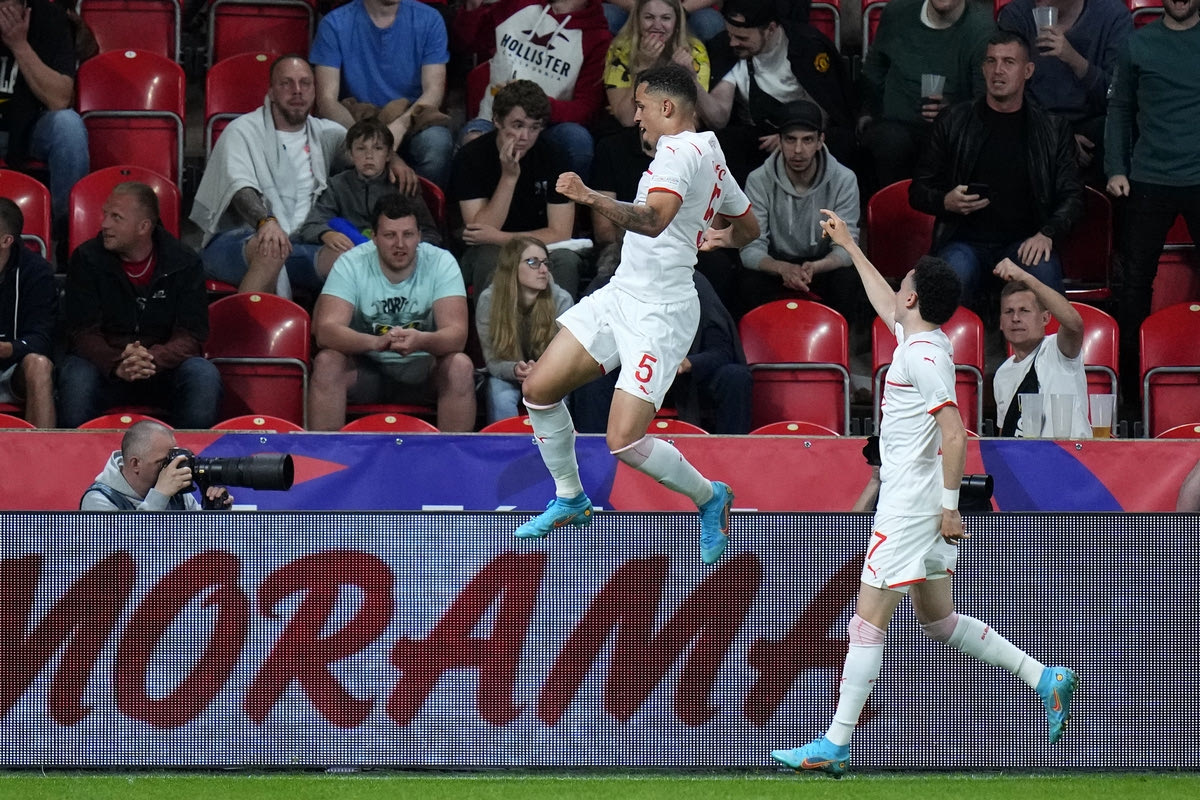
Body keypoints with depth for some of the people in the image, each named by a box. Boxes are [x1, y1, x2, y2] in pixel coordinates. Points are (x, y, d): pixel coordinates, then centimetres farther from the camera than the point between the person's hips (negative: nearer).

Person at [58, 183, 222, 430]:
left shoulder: (185, 264, -3)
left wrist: (152, 358, -29)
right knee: (76, 377, -34)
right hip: (105, 363, -1)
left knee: (205, 377, -30)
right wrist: (116, 365, -29)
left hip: (164, 366, 1)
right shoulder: (87, 259, -2)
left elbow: (190, 336, -7)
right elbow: (83, 333, -7)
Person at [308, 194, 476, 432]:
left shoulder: (441, 263, -12)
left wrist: (421, 341, -46)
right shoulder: (351, 264, -13)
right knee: (327, 362, -29)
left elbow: (457, 334, -22)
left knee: (460, 366, -29)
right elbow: (325, 330, -24)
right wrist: (377, 342, -44)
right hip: (365, 368, 0)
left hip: (422, 369, 0)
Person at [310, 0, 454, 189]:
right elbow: (326, 100, -10)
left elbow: (434, 92, -7)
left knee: (436, 143, -34)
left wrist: (401, 125, -29)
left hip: (412, 122, 1)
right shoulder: (334, 25, -4)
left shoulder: (429, 20, -1)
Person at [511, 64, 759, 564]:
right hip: (622, 293, 10)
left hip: (660, 311, -10)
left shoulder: (681, 151, -17)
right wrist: (712, 239, 47)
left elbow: (654, 218, -36)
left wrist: (594, 200, -49)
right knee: (539, 389, 5)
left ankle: (709, 498, 10)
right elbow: (747, 228, 27)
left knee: (625, 441, -15)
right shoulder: (710, 157, 15)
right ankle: (570, 499, 23)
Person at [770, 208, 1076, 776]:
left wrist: (949, 505, -20)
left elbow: (954, 436, -22)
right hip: (917, 505, 10)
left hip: (912, 507, -10)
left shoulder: (923, 355, -16)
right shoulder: (919, 339, 12)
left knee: (868, 622, -9)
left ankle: (834, 745, -9)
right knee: (938, 620, 17)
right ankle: (1043, 679, 15)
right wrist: (849, 246, 42)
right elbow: (885, 304, 34)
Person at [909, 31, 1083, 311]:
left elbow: (1072, 196, 11)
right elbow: (918, 191, 15)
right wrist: (946, 202, -8)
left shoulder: (1052, 129, 12)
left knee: (1044, 275, -34)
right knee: (955, 277, -35)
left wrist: (1047, 234, -10)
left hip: (1025, 242, 0)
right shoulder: (954, 122, 12)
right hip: (966, 240, 0)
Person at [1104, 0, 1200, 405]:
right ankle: (1128, 381, 11)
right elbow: (1120, 109, 13)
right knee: (1135, 280, 3)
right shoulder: (1138, 44, 8)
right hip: (1150, 181, 1)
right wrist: (1115, 169, 4)